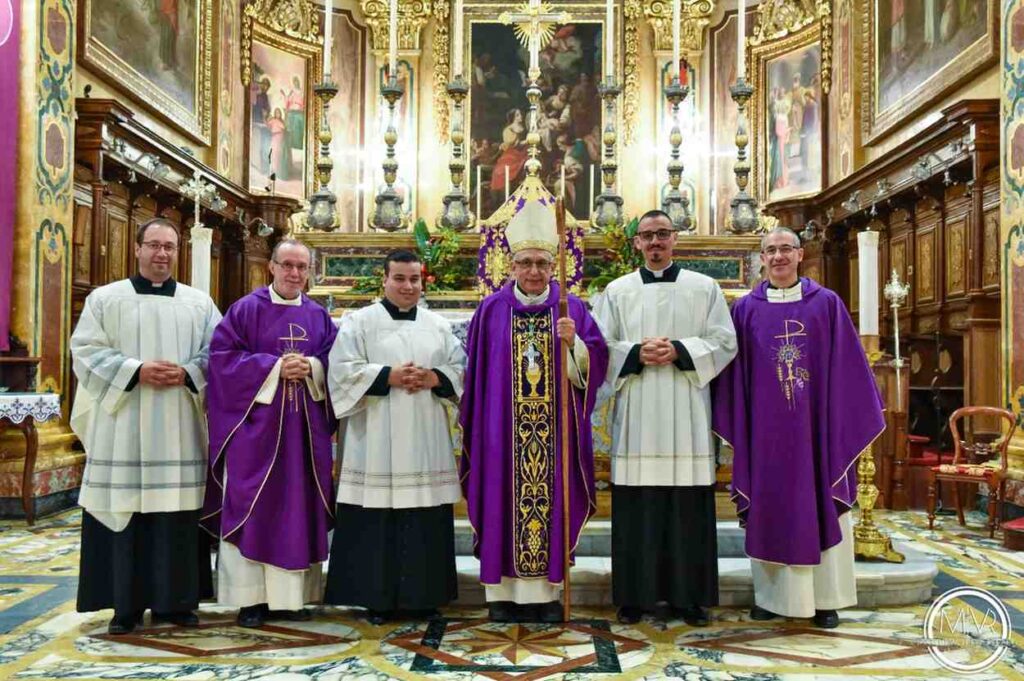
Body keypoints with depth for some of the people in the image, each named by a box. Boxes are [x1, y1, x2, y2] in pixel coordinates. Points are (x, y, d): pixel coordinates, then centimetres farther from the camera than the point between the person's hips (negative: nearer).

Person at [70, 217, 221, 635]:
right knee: (125, 510, 0)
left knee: (178, 513, 3)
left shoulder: (199, 303, 11)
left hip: (179, 430, 1)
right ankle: (125, 603, 10)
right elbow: (85, 350, -2)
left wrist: (186, 374, -12)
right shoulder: (105, 298, 6)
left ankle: (176, 599, 13)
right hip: (123, 427, -1)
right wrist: (136, 370, -15)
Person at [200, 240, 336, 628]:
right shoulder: (247, 309, 0)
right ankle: (251, 597, 5)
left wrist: (310, 368, -12)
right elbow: (224, 355, -7)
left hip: (304, 426, 4)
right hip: (256, 423, -4)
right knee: (252, 507, -2)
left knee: (297, 508, 6)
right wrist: (275, 367, -16)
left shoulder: (319, 316, 12)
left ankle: (289, 595, 15)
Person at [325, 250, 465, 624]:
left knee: (426, 520, 5)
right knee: (378, 518, -2)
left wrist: (434, 378, -9)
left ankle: (422, 595, 16)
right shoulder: (360, 321, 3)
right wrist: (389, 376, -15)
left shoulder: (439, 325, 13)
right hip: (377, 440, -3)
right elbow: (343, 370, -7)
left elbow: (461, 369, 11)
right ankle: (377, 597, 8)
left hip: (425, 440, 3)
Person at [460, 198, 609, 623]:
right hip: (503, 429, 0)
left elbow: (593, 367, -1)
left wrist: (573, 342, -19)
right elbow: (476, 372, 6)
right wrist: (474, 425, 1)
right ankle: (503, 593, 11)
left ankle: (547, 592, 12)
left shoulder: (572, 309, 5)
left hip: (554, 428, 0)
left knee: (552, 501, 3)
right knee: (504, 500, 2)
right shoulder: (492, 310, 6)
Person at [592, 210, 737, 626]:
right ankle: (635, 595, 11)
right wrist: (636, 354, -12)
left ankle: (689, 595, 12)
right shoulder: (617, 291, 10)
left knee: (688, 508, 2)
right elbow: (599, 347, 4)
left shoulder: (705, 288, 9)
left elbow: (724, 343, 3)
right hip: (635, 414, 0)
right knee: (637, 508, 1)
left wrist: (679, 352, -12)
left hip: (686, 416, 0)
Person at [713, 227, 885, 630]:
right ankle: (772, 594, 17)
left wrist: (851, 422, -1)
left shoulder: (827, 304, 3)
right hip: (766, 427, 1)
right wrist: (737, 427, 0)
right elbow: (736, 375, 6)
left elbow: (846, 368, 3)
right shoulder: (746, 309, 5)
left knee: (819, 505, 5)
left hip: (816, 424, 0)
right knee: (770, 508, 6)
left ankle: (825, 598, 15)